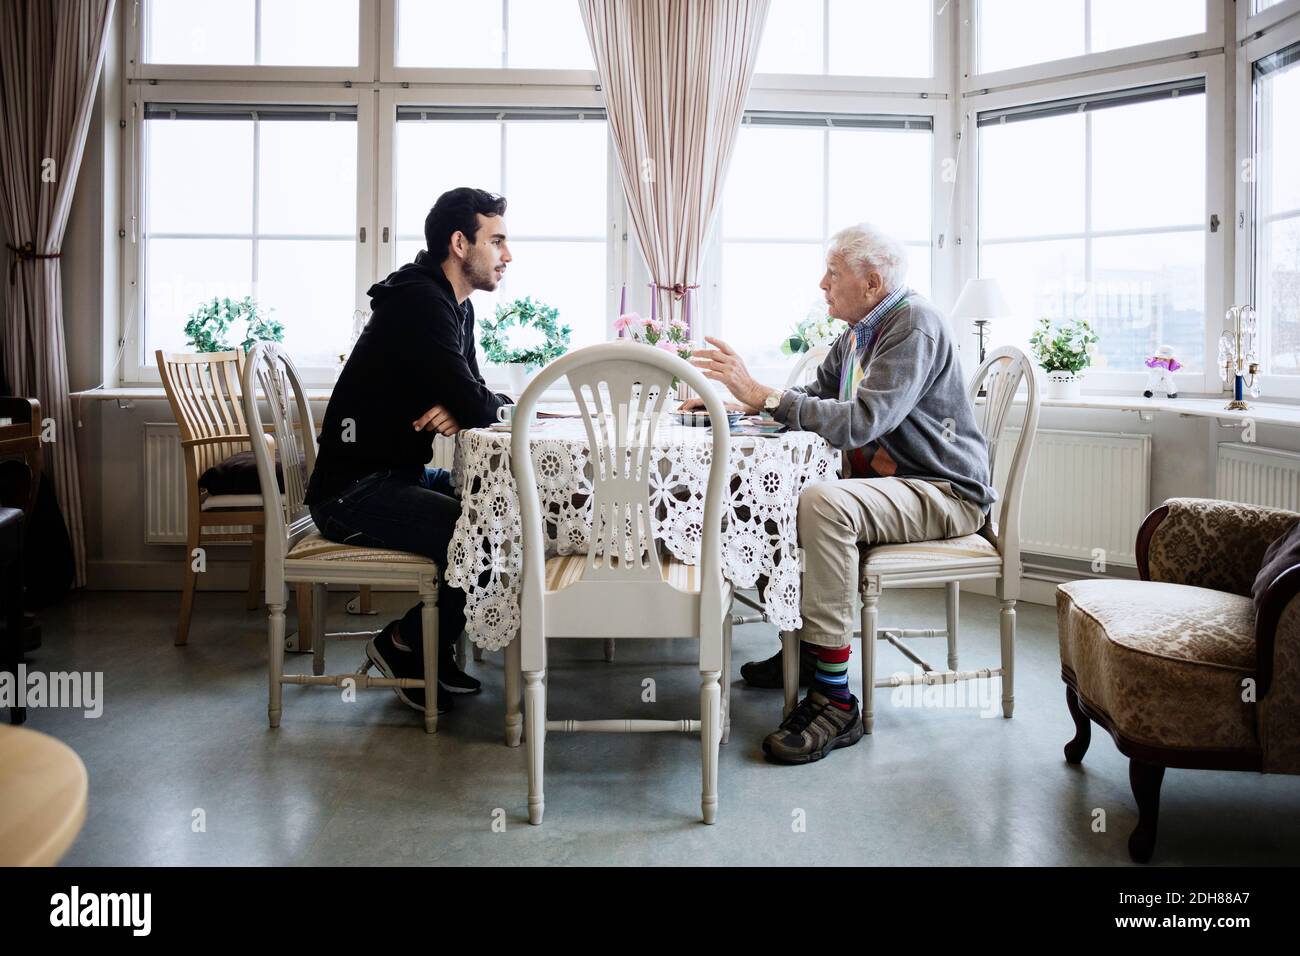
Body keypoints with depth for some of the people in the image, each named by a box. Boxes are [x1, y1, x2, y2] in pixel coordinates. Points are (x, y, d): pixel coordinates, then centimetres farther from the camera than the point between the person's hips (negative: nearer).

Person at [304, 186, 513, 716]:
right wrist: (504, 401, -3)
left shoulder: (456, 305, 13)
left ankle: (432, 646, 14)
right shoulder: (419, 302, -19)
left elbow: (471, 402, 13)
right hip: (354, 490, -10)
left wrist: (461, 408, -12)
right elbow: (477, 405, -26)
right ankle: (405, 644, 1)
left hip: (396, 474, 10)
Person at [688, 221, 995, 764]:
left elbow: (860, 421, -29)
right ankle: (803, 648, 16)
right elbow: (817, 396, 18)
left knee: (821, 504, -35)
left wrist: (762, 394, -28)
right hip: (886, 478, 10)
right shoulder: (860, 331, 12)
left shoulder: (914, 327, -18)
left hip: (945, 494, -10)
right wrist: (735, 397, 4)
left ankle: (834, 700, -30)